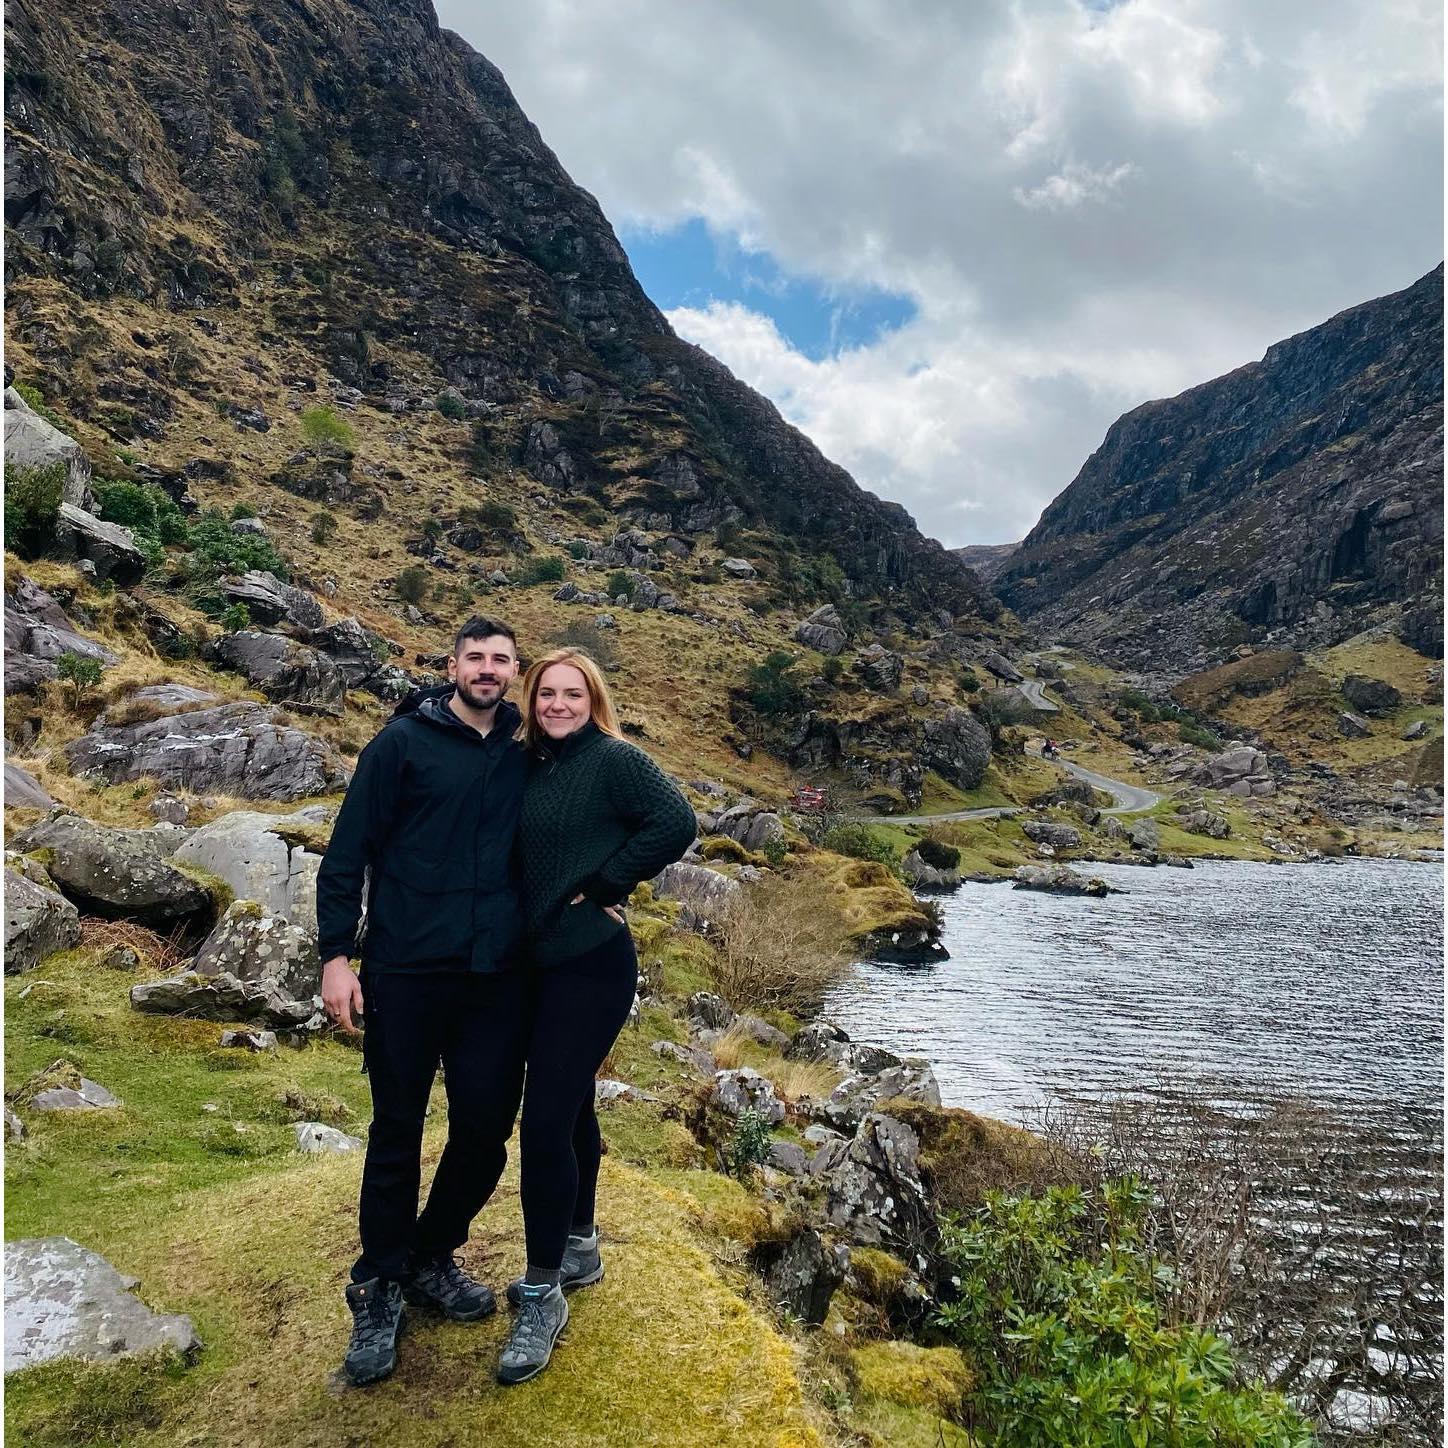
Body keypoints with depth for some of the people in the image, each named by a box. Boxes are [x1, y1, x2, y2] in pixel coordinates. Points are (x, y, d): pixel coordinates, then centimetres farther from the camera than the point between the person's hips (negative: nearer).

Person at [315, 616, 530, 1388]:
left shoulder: (525, 757, 8)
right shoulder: (404, 741, -3)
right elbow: (349, 849, -5)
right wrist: (336, 954, -9)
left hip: (497, 978, 4)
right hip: (406, 973, -3)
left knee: (485, 1131, 8)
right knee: (396, 1134, 8)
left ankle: (430, 1258, 33)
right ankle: (377, 1287, 28)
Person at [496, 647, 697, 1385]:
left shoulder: (615, 759, -10)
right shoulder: (531, 767, 10)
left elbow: (676, 823, -22)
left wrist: (604, 885, -18)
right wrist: (520, 925, 3)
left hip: (592, 961, -7)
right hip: (540, 960, 8)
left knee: (546, 1117, -8)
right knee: (569, 1104, 19)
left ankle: (543, 1295, 7)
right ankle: (579, 1247, 36)